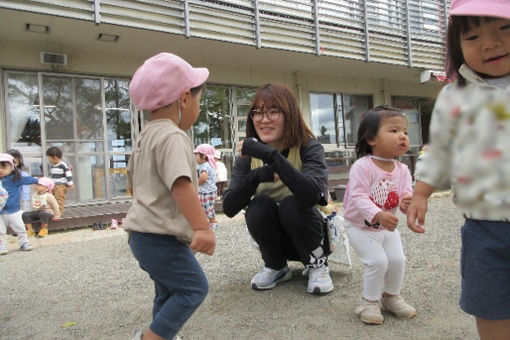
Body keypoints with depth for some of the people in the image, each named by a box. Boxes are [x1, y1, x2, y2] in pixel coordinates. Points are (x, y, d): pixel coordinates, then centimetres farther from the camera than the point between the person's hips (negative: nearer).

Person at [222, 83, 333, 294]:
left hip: (309, 234, -2)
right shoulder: (249, 155, -8)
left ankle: (317, 264, -4)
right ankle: (276, 268, 0)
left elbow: (313, 194, -38)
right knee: (259, 205, -26)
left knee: (291, 203, -30)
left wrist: (271, 155, -43)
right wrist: (256, 176, -33)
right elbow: (229, 208, -17)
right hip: (273, 238, 3)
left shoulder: (309, 148, -18)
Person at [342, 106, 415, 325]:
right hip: (360, 226, -6)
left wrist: (408, 201, -31)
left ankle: (391, 296, 29)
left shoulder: (402, 170, -4)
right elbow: (358, 197, -30)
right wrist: (378, 215, -42)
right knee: (377, 261, -15)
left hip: (388, 227, 6)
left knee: (398, 259, 1)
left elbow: (406, 193, -7)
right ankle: (369, 302, 10)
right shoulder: (362, 166, -24)